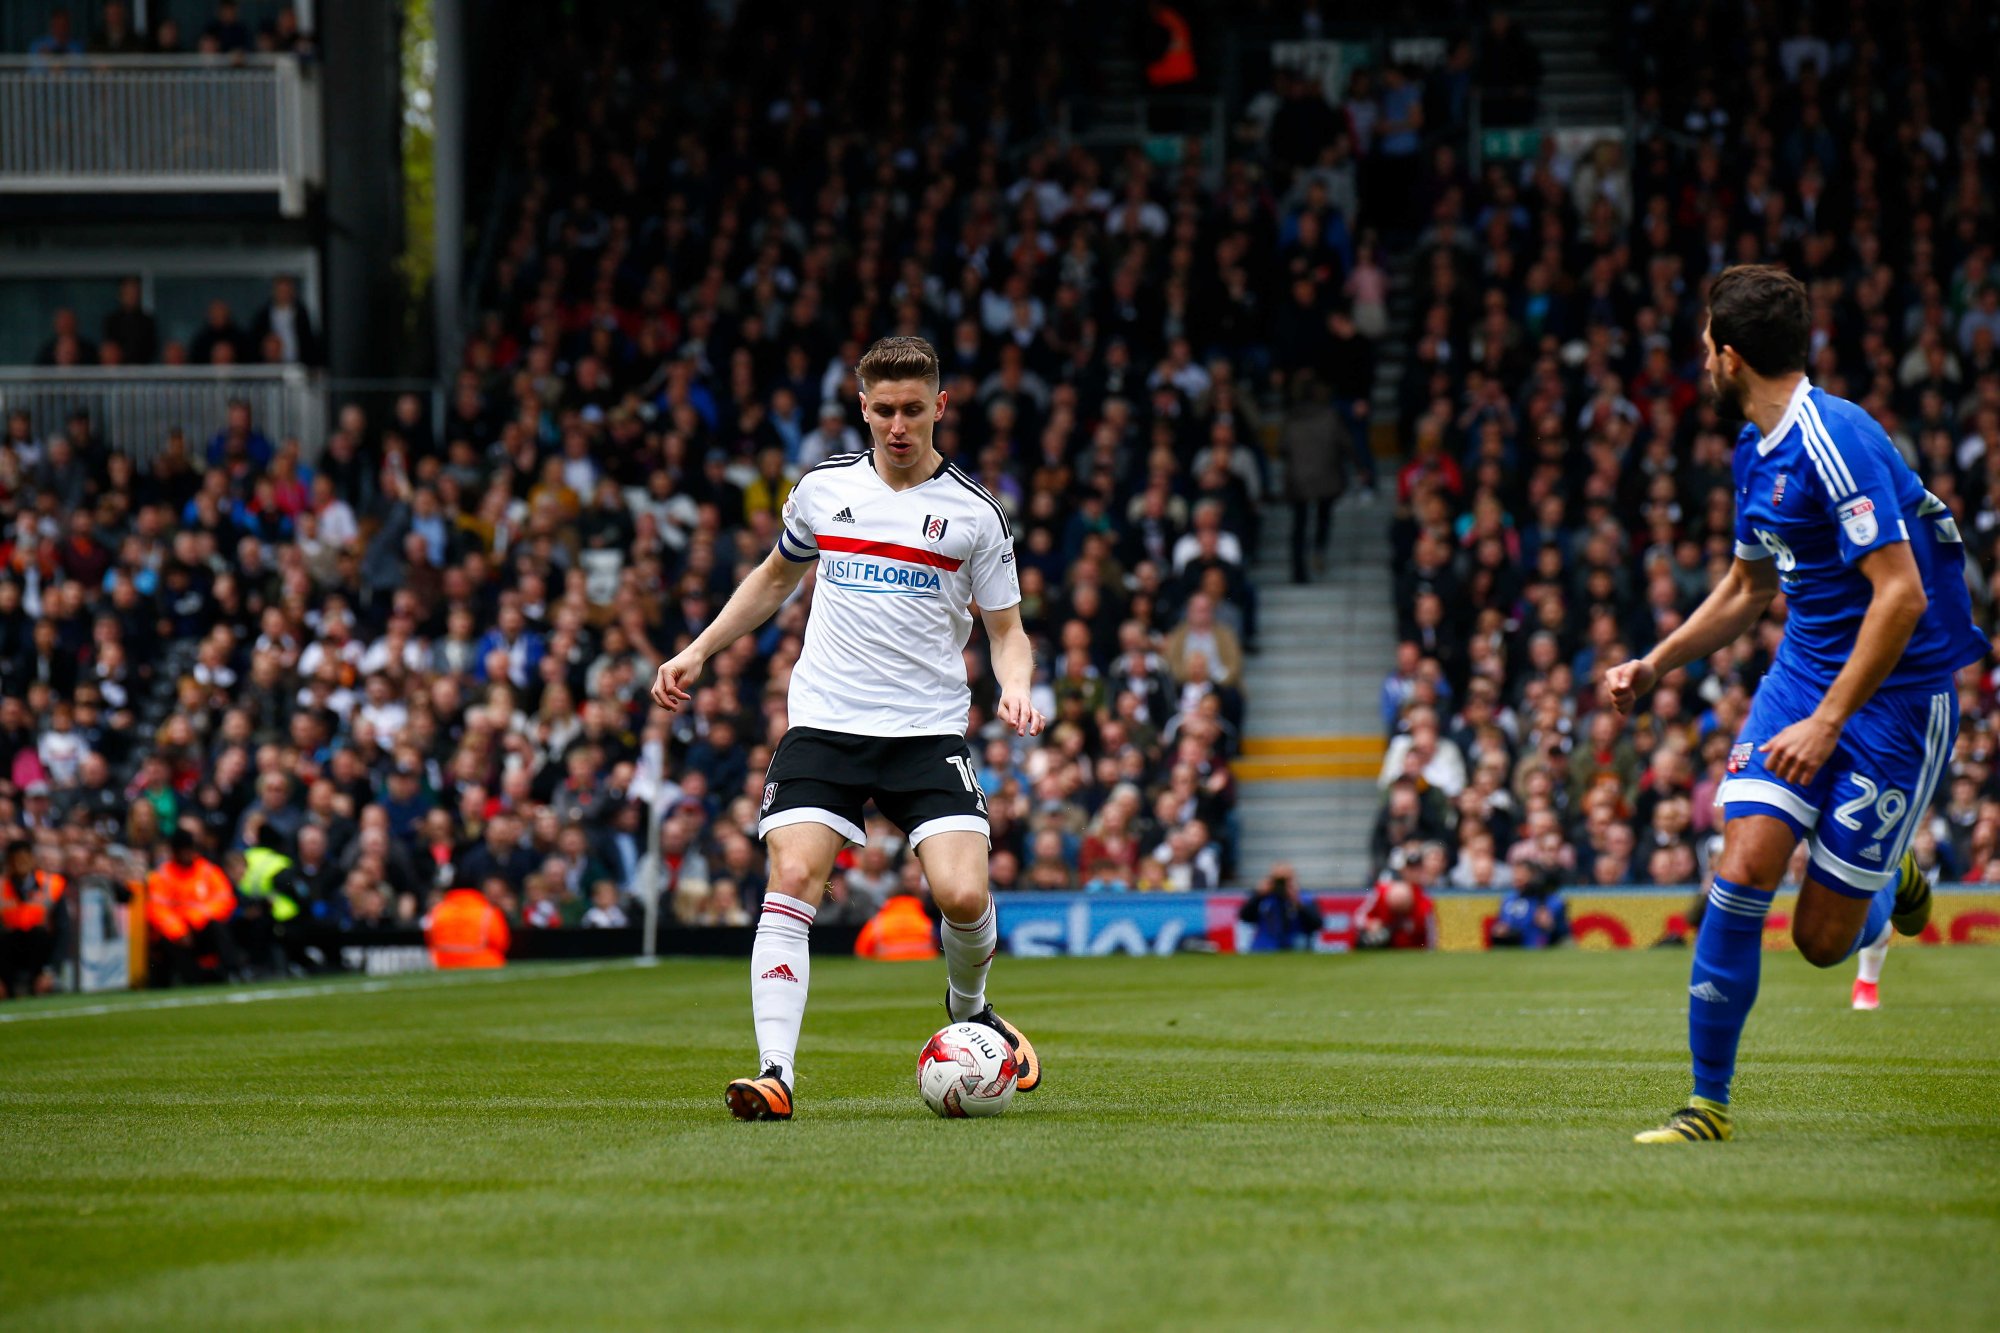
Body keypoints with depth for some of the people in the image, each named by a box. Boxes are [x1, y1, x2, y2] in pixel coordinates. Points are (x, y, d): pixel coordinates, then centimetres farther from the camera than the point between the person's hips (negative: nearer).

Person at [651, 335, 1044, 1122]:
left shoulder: (973, 513, 2)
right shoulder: (823, 488, 8)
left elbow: (1006, 630, 9)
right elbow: (776, 576, 26)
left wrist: (1016, 689, -12)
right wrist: (698, 651, 20)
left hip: (929, 731, -1)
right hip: (824, 724, 1)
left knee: (962, 893, -15)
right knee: (792, 879, -18)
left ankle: (968, 1009, 19)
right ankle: (776, 1072, -19)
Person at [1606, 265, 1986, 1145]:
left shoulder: (1835, 441, -21)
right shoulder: (1757, 451, 9)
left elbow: (1901, 593, -25)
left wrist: (1828, 722, -24)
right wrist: (1655, 665, 16)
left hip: (1894, 694, -7)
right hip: (1803, 673, 7)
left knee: (1822, 939, -3)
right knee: (1744, 867, -12)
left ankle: (1888, 887, 33)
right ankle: (1708, 1101, -4)